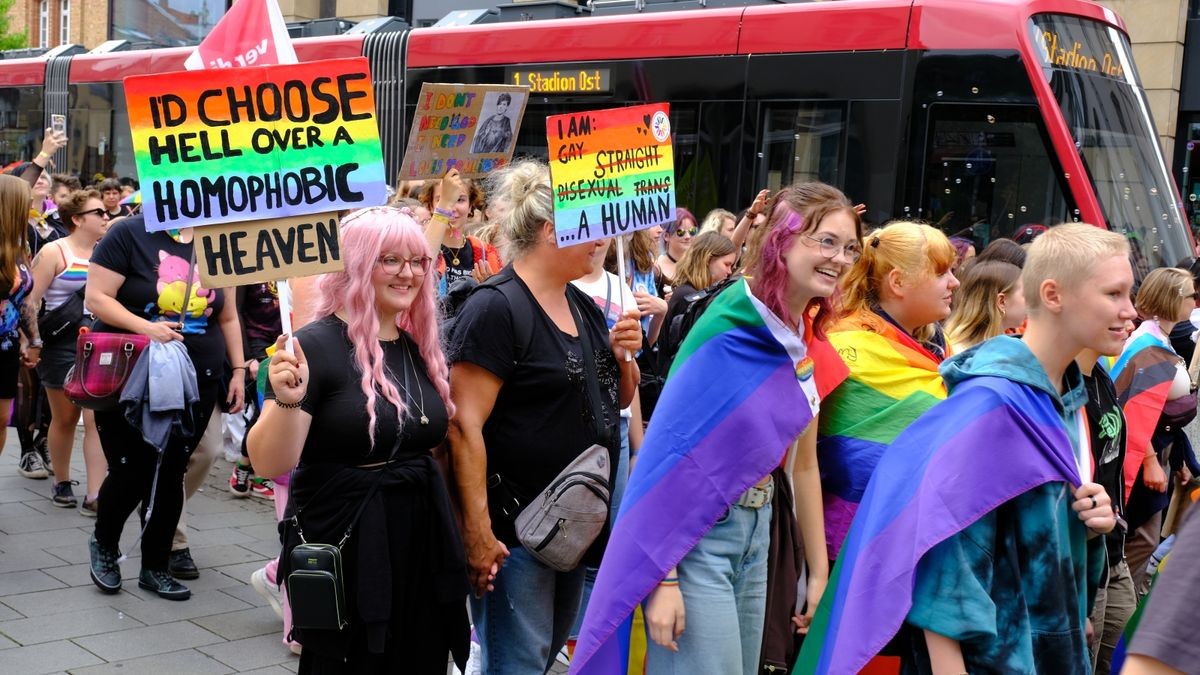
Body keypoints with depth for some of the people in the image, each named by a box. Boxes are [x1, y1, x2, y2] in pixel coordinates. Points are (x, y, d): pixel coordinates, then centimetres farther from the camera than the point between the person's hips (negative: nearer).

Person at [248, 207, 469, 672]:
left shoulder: (422, 350, 7)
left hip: (422, 548, 7)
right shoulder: (317, 346, -13)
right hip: (343, 554, -6)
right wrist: (287, 401, -34)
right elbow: (270, 464, -17)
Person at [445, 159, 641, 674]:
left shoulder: (583, 306, 10)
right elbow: (464, 426, -21)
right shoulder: (495, 310, -17)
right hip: (514, 529, -9)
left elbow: (617, 399, 19)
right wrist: (477, 533, -23)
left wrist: (623, 356, -2)